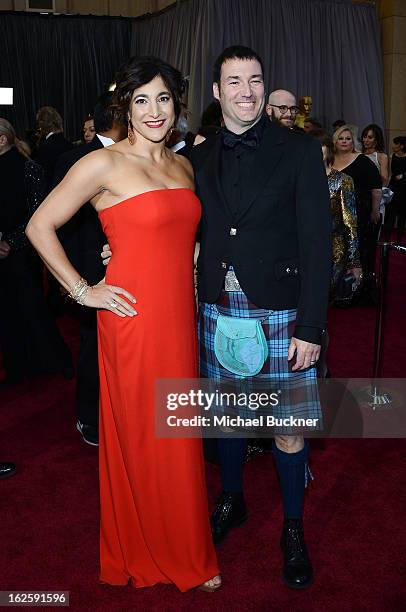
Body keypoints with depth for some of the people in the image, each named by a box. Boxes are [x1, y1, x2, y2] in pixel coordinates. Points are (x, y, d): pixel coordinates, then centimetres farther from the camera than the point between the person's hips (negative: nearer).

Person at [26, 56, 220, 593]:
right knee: (140, 435, 8)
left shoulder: (183, 165, 12)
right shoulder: (104, 164, -8)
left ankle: (183, 546, 37)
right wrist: (82, 291, -8)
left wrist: (188, 276, 12)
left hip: (180, 316, 6)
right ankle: (144, 553, 31)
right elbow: (39, 227, -7)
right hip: (133, 317, -6)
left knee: (178, 435, 15)